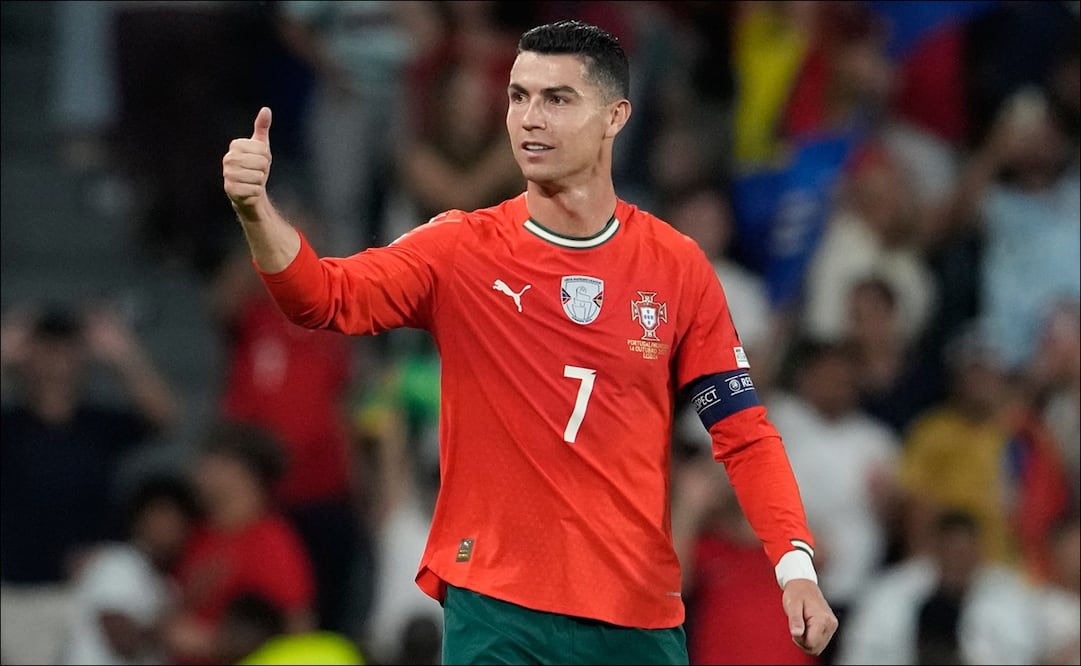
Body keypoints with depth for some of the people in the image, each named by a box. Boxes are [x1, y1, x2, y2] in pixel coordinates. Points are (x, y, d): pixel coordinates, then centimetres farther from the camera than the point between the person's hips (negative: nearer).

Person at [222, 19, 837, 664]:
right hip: (496, 610, -1)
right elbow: (327, 297, -13)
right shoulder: (460, 251, 0)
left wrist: (795, 563, -8)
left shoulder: (677, 266, 3)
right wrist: (256, 209, -31)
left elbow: (743, 432, 5)